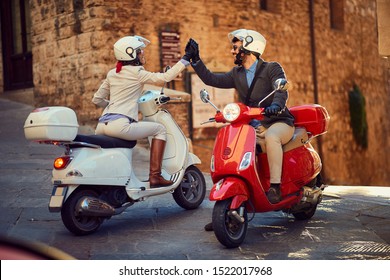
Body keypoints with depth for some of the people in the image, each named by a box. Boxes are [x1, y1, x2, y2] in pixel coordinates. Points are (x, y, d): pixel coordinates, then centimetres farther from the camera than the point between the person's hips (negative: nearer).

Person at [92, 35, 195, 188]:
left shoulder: (111, 74, 20)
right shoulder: (136, 72, 0)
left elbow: (97, 99, 25)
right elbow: (166, 77, -7)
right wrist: (186, 58, -1)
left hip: (101, 126, 8)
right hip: (119, 125, -8)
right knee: (159, 129, 6)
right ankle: (155, 176, 0)